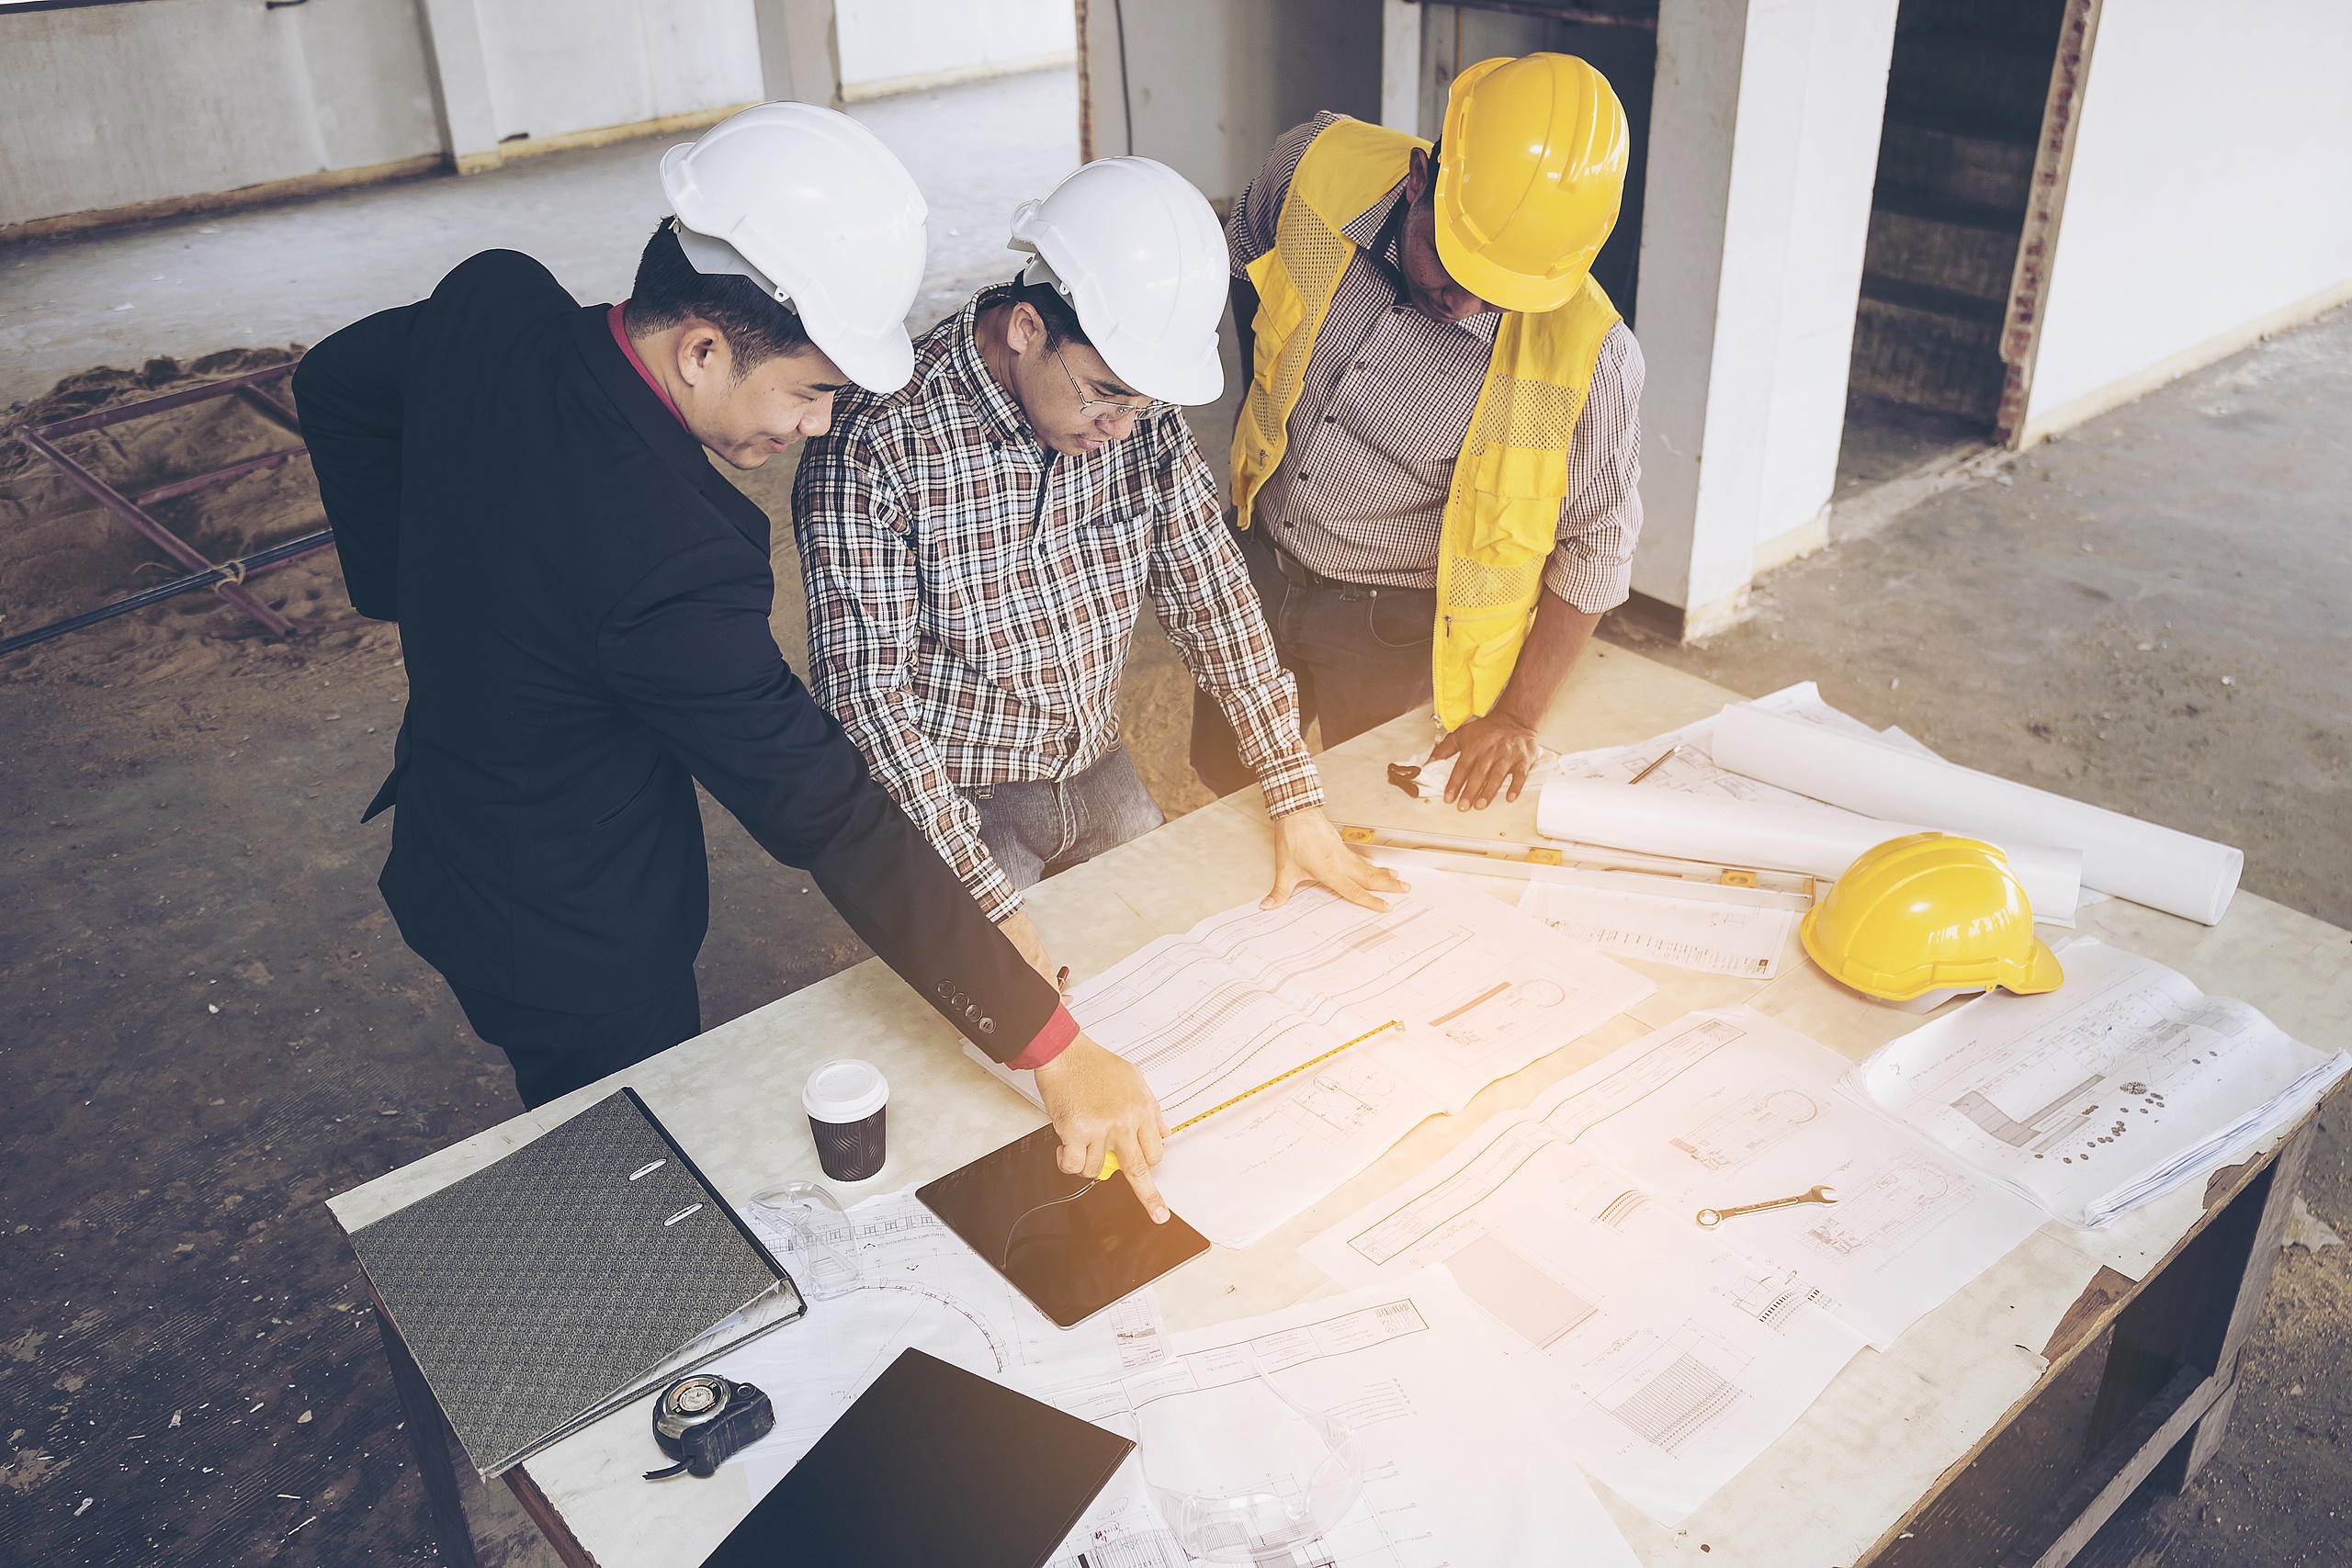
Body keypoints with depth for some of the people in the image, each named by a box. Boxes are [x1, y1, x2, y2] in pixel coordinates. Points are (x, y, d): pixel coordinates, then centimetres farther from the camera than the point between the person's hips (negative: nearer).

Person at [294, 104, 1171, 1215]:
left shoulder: (490, 304, -15)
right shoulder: (665, 561, -39)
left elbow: (337, 382, 7)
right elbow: (835, 823, -36)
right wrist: (1051, 1047, -30)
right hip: (576, 949, -8)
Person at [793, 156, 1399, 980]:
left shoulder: (1139, 410, -10)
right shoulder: (874, 445, -27)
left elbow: (1208, 591, -3)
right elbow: (864, 693, -27)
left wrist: (1297, 802, -6)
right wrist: (987, 904, -32)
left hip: (1101, 772, 6)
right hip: (956, 806, -5)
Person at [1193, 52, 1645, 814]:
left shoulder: (1586, 354, -29)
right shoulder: (1316, 167, -21)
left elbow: (1592, 546, -13)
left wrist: (1517, 714, -14)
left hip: (1396, 631, -4)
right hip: (1258, 563, 4)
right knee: (1223, 782, 24)